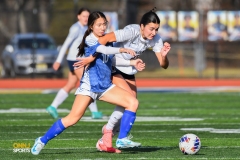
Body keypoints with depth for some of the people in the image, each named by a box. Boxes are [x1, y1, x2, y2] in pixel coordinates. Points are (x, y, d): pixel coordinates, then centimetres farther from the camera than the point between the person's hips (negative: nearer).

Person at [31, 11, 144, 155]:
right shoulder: (89, 40, -9)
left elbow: (113, 60, 17)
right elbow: (102, 49, -28)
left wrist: (132, 63, 4)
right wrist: (122, 50, -39)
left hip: (106, 86, 7)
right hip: (89, 85, -7)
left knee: (133, 102, -10)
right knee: (73, 118, -15)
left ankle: (122, 139, -9)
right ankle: (42, 141, -1)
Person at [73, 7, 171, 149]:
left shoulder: (155, 39, -12)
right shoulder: (132, 31, -31)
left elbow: (164, 65, -13)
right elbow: (105, 38, -39)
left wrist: (164, 55, -35)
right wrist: (91, 58, -40)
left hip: (129, 72, 7)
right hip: (113, 68, -7)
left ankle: (106, 138, 18)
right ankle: (109, 129, -1)